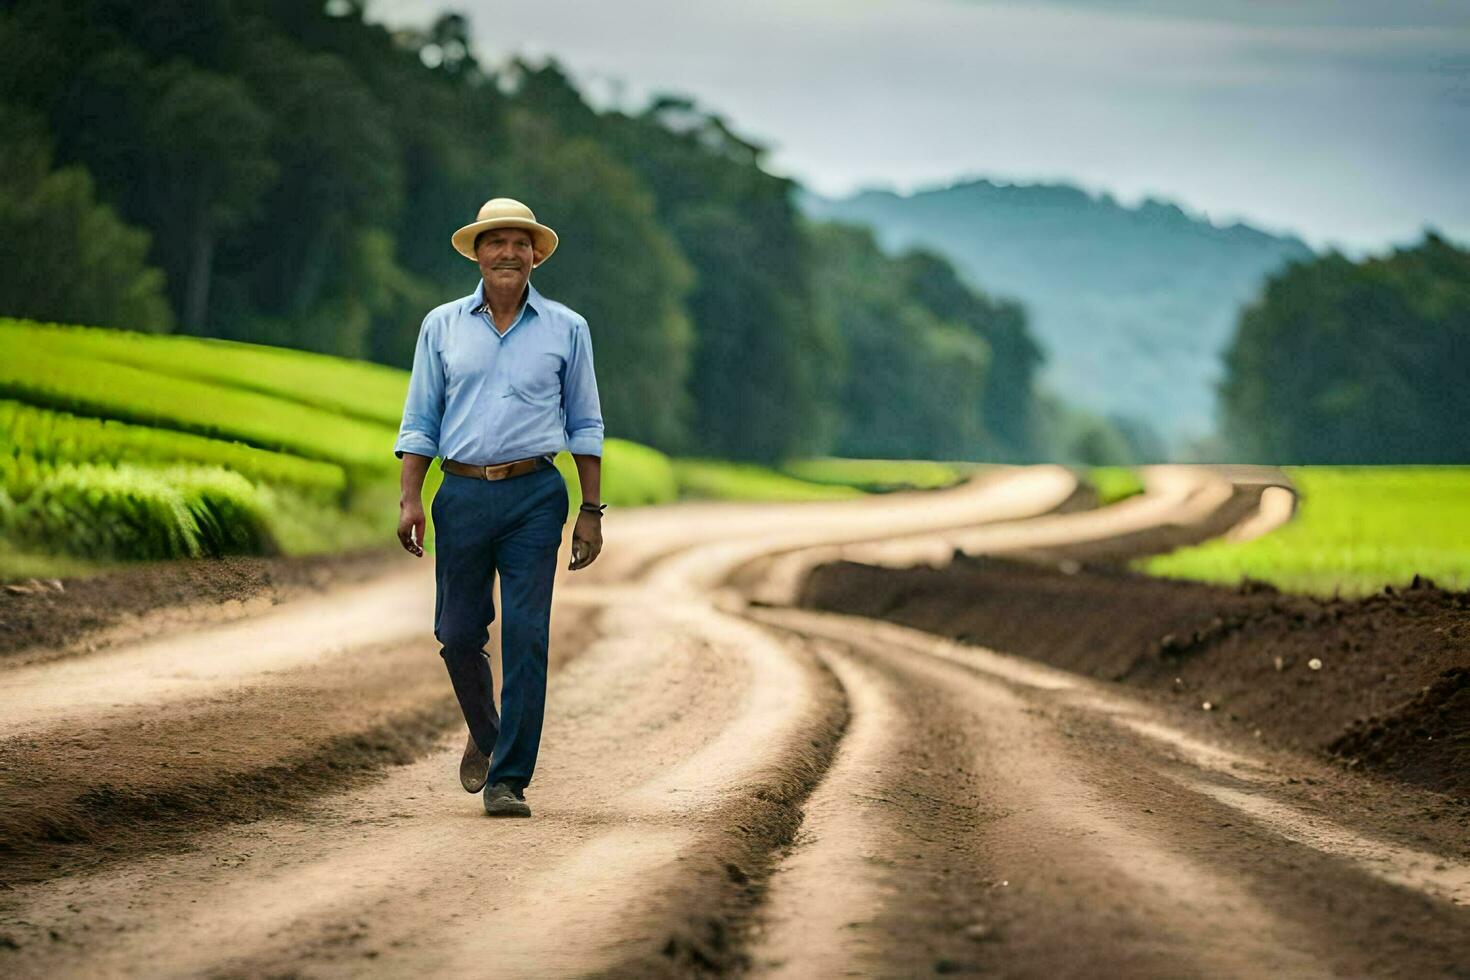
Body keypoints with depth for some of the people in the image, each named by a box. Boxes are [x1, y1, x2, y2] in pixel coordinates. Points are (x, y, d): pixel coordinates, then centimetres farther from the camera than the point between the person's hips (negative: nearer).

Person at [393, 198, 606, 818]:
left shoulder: (566, 330, 7)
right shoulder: (442, 326, 9)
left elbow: (585, 426, 10)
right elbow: (420, 421, 10)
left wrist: (591, 511, 4)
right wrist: (410, 498, -2)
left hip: (535, 495, -1)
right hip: (462, 494, 1)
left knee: (526, 638, -8)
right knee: (457, 634, 5)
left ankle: (508, 780, -4)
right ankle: (485, 736, 33)